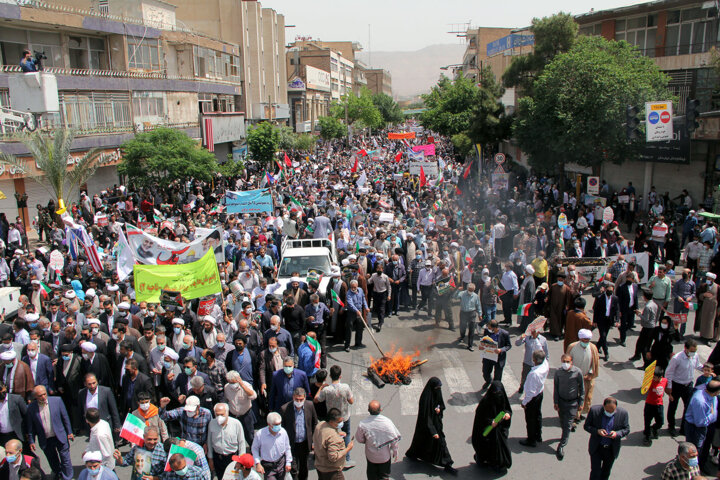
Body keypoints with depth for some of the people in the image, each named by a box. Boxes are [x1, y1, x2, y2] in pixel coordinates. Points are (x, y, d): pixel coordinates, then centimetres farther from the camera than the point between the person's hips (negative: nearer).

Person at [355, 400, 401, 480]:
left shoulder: (362, 424, -24)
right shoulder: (387, 422, -25)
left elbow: (359, 439, -7)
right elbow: (395, 438, -14)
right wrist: (395, 451, 3)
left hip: (371, 456, 1)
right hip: (385, 456, -1)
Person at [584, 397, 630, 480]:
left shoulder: (623, 413, -13)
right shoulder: (594, 410, -16)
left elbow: (626, 429, -1)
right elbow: (586, 426, -7)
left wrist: (617, 434, -21)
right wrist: (597, 431, -26)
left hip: (612, 449, 2)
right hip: (596, 448, -2)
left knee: (606, 473, 20)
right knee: (595, 472, 2)